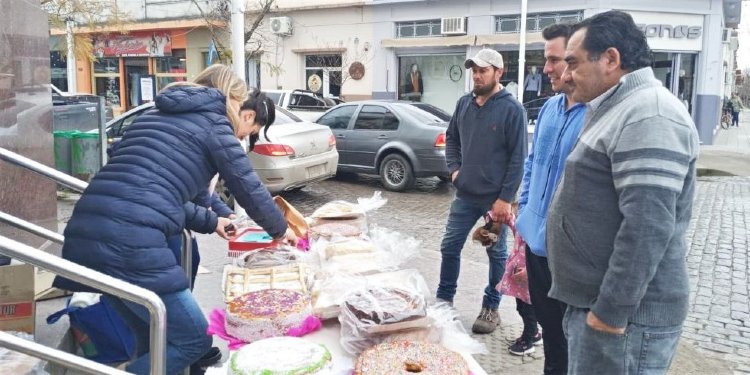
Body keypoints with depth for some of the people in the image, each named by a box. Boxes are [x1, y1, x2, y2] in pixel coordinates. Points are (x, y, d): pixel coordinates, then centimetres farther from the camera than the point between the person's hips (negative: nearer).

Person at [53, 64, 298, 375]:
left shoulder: (157, 115, 27)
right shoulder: (212, 120, 6)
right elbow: (248, 187, 10)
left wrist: (209, 222, 39)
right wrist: (279, 229, 27)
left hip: (87, 235, 9)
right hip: (130, 245, -9)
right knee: (194, 340, 7)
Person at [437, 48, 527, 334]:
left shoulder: (512, 109, -11)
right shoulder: (464, 103, 5)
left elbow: (517, 158, -12)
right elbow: (451, 138, 20)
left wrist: (505, 198, -16)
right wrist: (454, 169, 5)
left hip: (495, 197, -5)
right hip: (465, 194, 5)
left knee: (496, 253, 10)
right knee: (450, 247, 9)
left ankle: (491, 308, 24)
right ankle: (443, 301, 25)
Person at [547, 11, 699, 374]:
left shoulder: (647, 116, -19)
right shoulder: (617, 109, 15)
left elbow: (648, 227, -26)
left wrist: (611, 312, -22)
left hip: (625, 314, -10)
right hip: (594, 302, 10)